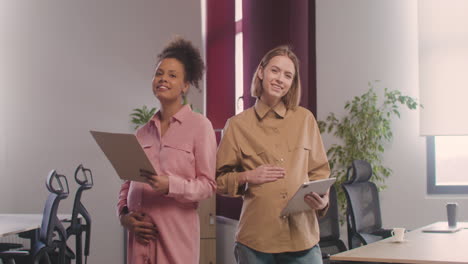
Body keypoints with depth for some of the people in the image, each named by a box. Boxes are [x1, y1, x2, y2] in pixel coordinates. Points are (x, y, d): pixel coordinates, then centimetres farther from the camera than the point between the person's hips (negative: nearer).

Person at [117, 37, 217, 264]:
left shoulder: (199, 125, -3)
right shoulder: (143, 132, 10)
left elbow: (208, 184, -6)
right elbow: (127, 181, 15)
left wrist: (170, 185, -20)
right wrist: (123, 214, -1)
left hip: (176, 231, -4)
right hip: (141, 232, 4)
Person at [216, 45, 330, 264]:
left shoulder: (305, 119, 8)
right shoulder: (237, 125, 4)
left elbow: (319, 171, 13)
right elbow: (219, 180, 8)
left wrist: (323, 199, -6)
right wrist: (247, 177, -9)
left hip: (303, 236, 1)